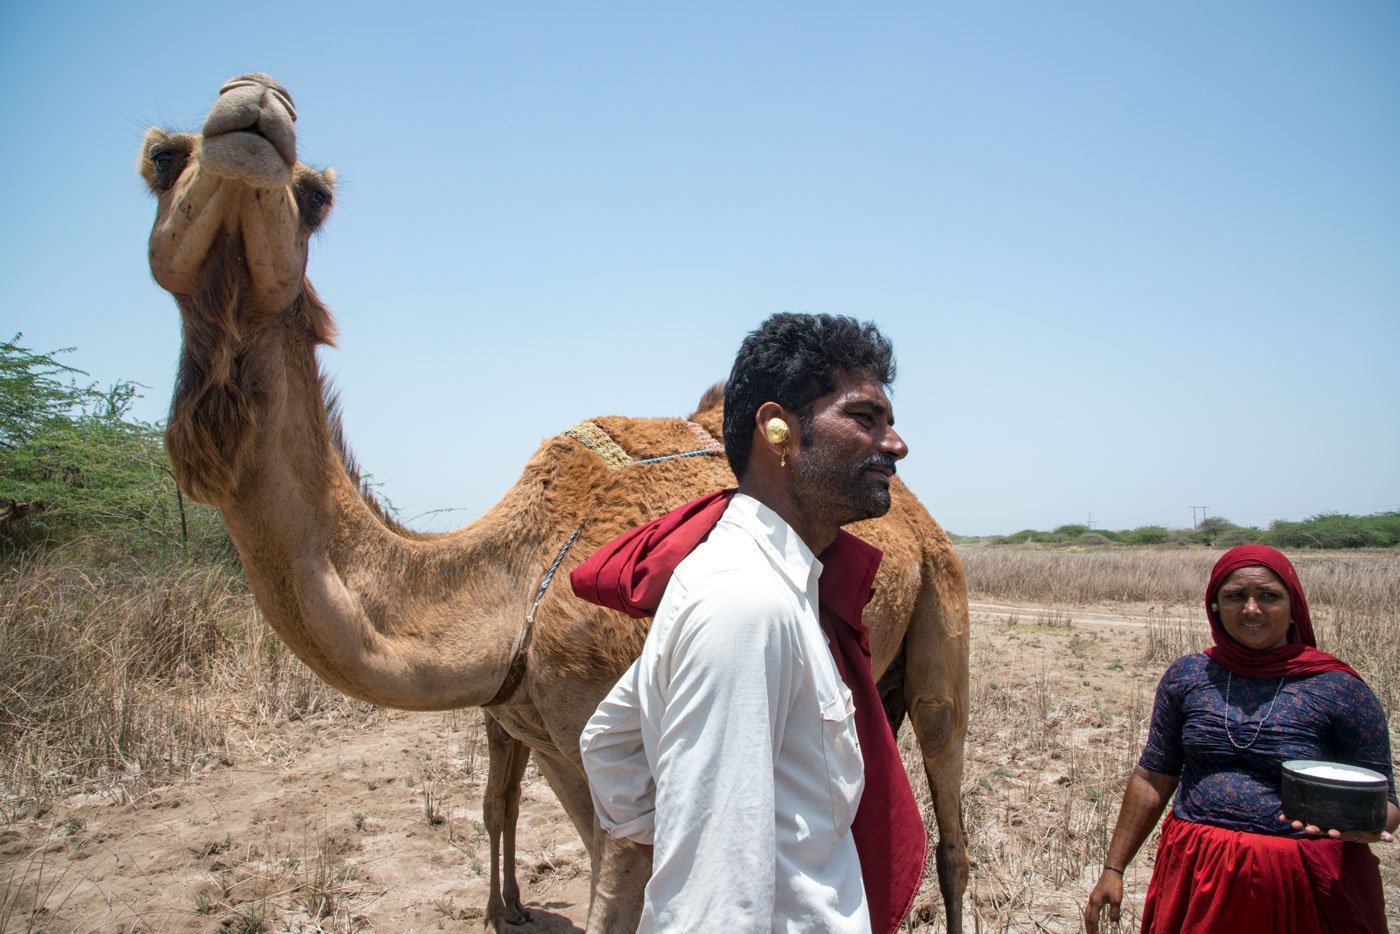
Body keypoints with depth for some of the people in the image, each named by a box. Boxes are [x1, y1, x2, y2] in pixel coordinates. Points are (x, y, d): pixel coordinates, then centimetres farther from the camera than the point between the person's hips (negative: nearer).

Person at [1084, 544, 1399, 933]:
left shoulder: (1339, 689, -7)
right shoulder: (1187, 676, 1)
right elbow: (1153, 778, 5)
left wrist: (1363, 824, -26)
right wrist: (1113, 869, 4)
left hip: (1297, 886, -2)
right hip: (1196, 879, 2)